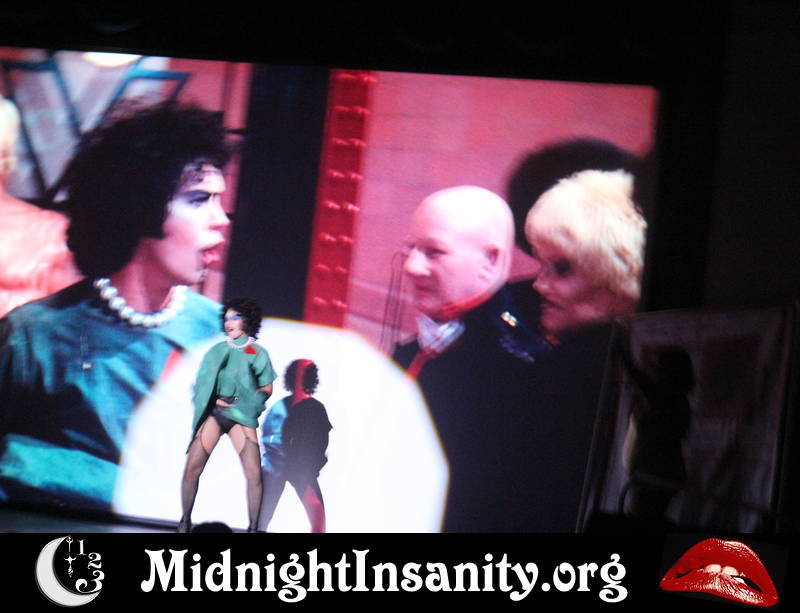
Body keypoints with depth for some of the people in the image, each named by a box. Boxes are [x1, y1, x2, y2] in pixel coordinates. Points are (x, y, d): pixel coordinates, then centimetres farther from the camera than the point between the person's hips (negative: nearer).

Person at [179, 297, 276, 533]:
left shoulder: (258, 353, 9)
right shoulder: (217, 350, 15)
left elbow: (267, 390, 10)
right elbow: (202, 383, 15)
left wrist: (245, 401, -6)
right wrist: (216, 400, -3)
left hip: (241, 414, -2)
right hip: (213, 411, 2)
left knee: (254, 474, -13)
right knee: (192, 468, -10)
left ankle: (253, 527, -2)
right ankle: (185, 522, 3)